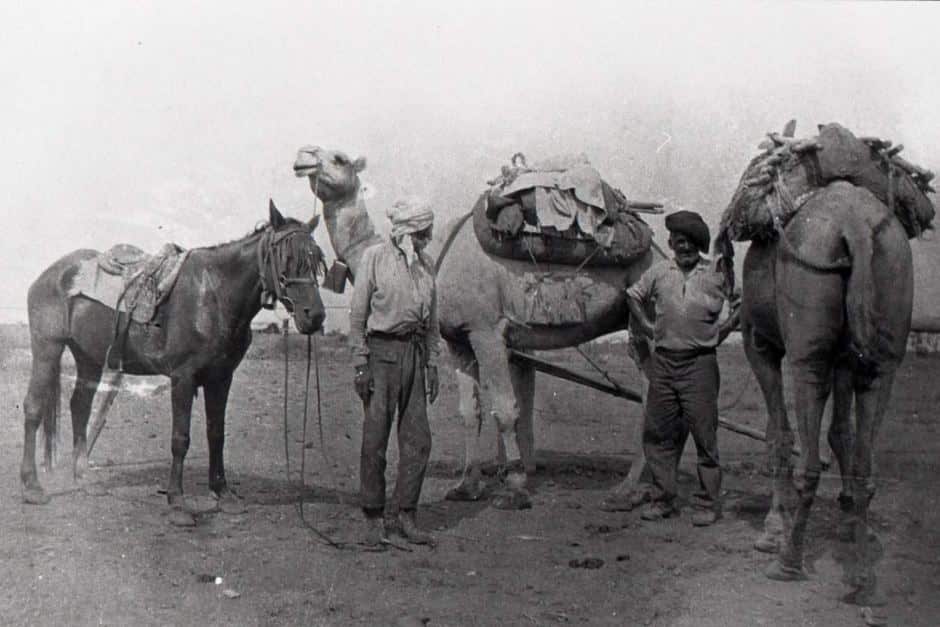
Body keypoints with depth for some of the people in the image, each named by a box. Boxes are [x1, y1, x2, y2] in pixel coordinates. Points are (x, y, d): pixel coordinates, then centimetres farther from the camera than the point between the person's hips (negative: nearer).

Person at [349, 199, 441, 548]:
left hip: (415, 352, 5)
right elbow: (358, 314, -4)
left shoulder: (425, 264, 13)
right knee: (375, 440, -1)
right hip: (383, 351, -5)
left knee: (418, 440, 3)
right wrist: (360, 364, -9)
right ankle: (374, 520, 7)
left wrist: (432, 365, 12)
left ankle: (407, 516, 13)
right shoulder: (375, 258, -3)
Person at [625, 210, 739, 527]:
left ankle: (707, 503, 5)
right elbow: (633, 295, 23)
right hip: (663, 360, 3)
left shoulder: (716, 275, -1)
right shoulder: (659, 272, 7)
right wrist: (646, 326, 15)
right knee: (658, 432, 6)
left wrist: (722, 331, 4)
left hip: (700, 363, -3)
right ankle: (663, 499, 16)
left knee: (704, 434, -3)